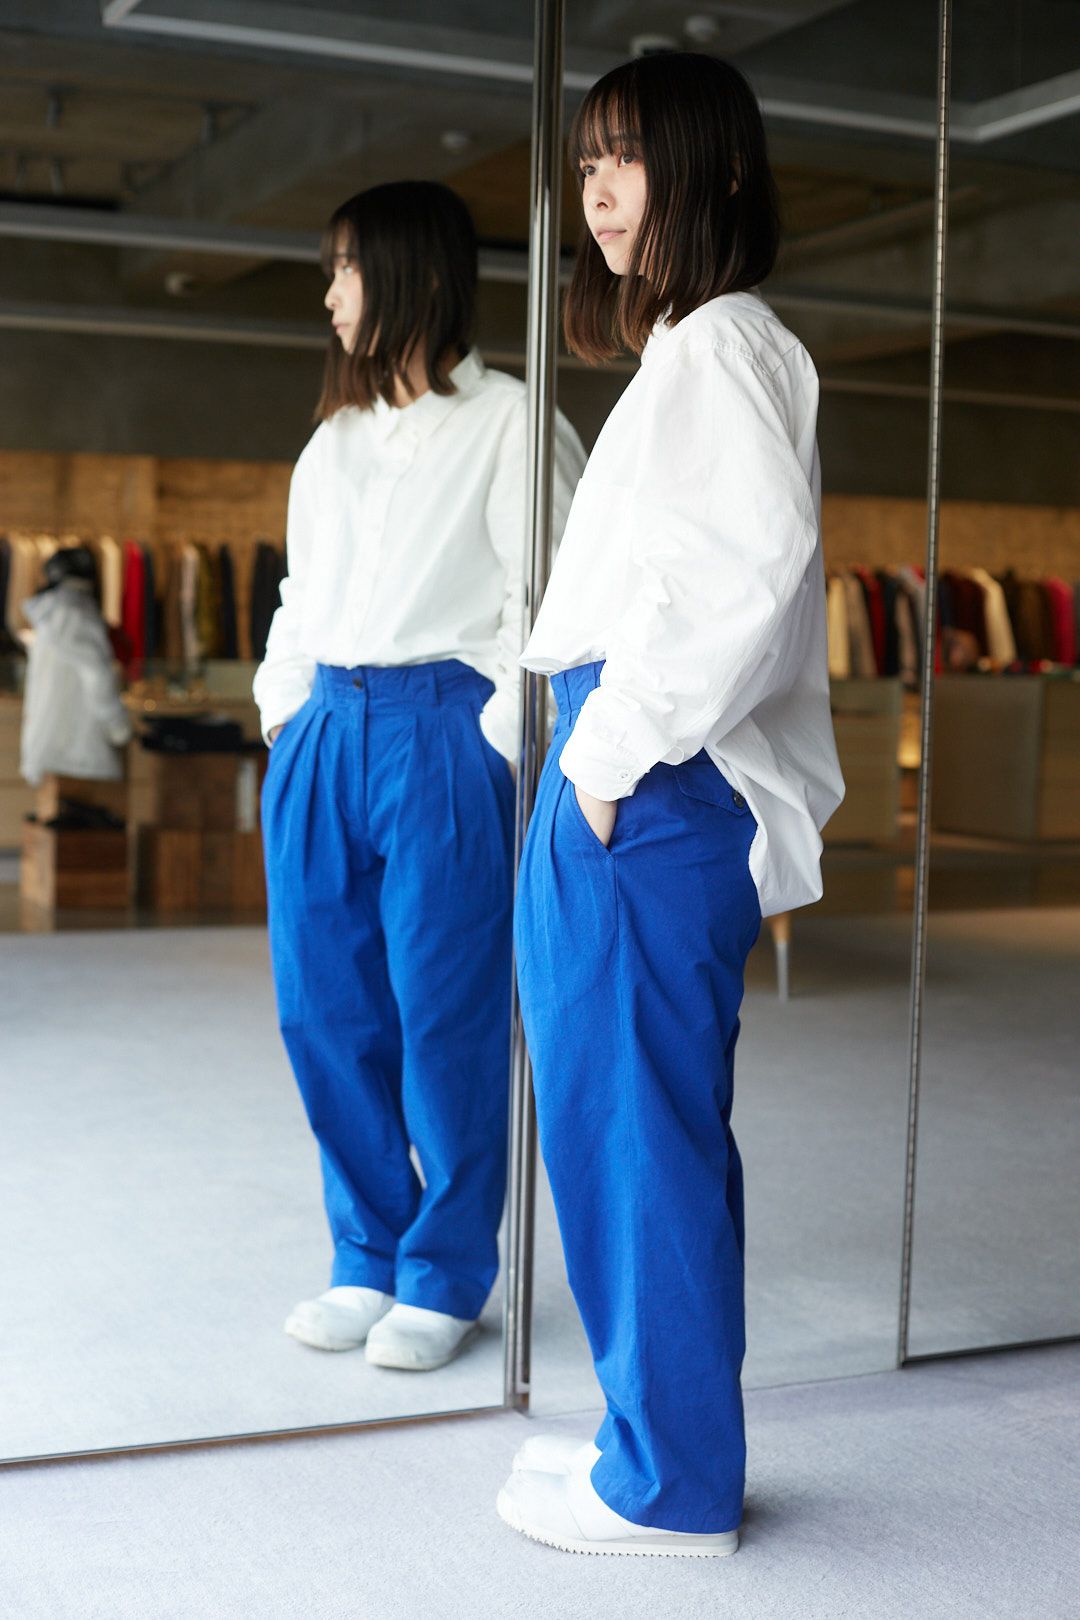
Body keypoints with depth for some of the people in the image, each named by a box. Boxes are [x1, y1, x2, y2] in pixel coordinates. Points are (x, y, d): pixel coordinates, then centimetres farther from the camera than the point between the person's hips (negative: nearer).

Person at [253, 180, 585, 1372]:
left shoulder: (506, 420, 1)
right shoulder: (334, 437, 21)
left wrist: (497, 739, -13)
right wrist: (283, 711, 10)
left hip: (442, 731, -6)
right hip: (322, 735, 7)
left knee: (446, 1017, -2)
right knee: (323, 1011, 6)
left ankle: (445, 1278, 11)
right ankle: (367, 1259, 20)